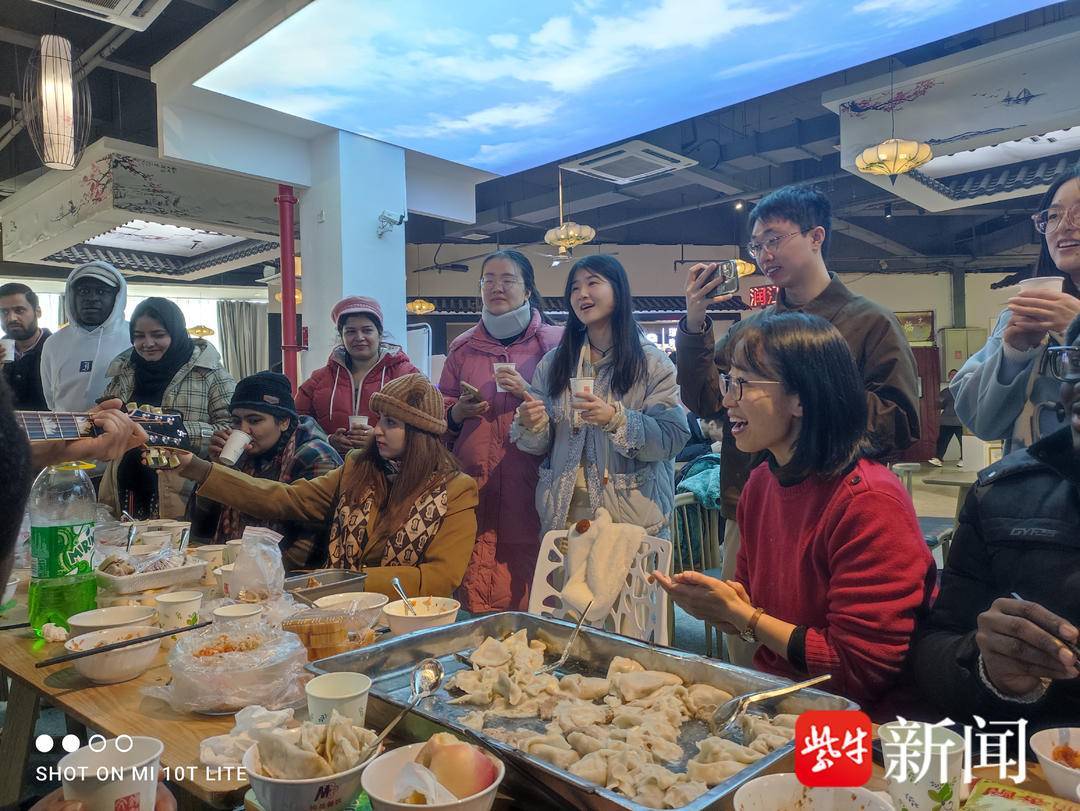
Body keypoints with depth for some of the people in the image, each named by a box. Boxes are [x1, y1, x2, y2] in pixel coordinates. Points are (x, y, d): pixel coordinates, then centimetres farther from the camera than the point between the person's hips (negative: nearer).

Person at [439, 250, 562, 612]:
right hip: (475, 487, 3)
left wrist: (530, 395, -13)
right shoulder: (462, 348, 14)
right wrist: (457, 412, -1)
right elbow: (440, 411, 20)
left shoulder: (553, 342, 4)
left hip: (530, 485, -2)